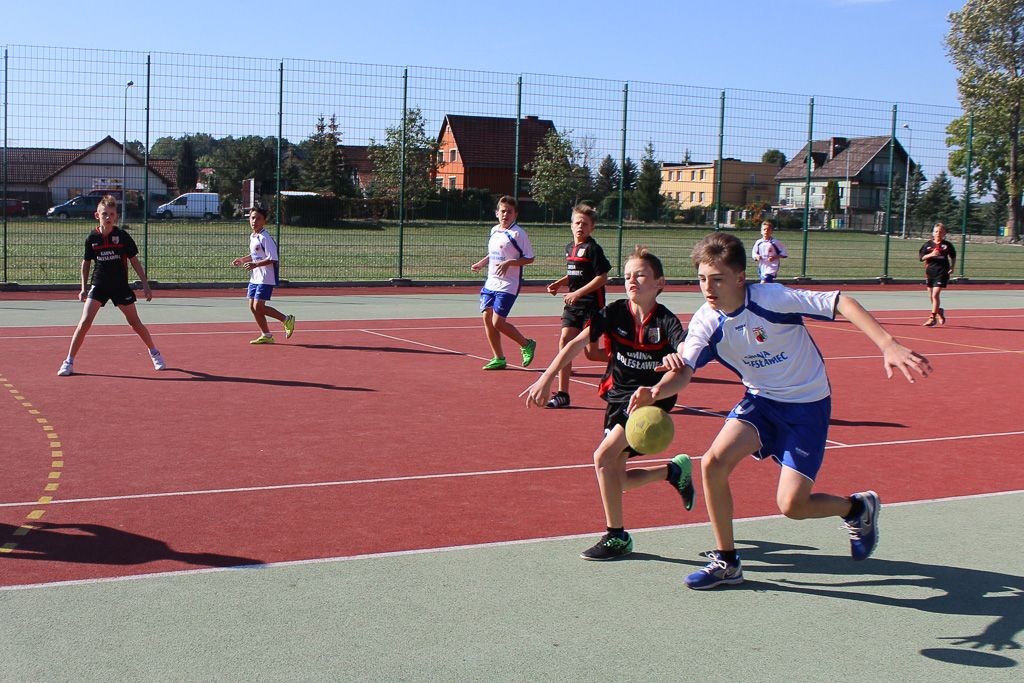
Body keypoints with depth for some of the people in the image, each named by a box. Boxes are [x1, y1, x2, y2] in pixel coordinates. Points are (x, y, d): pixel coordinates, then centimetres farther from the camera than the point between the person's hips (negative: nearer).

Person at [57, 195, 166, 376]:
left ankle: (154, 353, 27)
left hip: (121, 286, 0)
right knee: (85, 322, -10)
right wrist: (84, 287, 4)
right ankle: (69, 362, -3)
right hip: (99, 285, 0)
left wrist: (145, 285, -1)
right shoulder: (92, 238, -3)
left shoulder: (123, 236, -6)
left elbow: (135, 262, 1)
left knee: (135, 322, 7)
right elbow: (86, 263, 10)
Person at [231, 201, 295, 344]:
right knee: (253, 307, 6)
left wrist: (255, 265, -28)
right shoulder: (252, 237, 12)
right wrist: (242, 260, 13)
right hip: (255, 278, 9)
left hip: (265, 279, -9)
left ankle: (287, 319, 3)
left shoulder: (265, 238, -15)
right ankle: (266, 335, 16)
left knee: (258, 307, -12)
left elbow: (272, 259, -21)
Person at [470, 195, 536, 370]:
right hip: (491, 282, 8)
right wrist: (481, 263, 13)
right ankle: (499, 359, 14)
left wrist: (509, 262, -22)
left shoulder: (518, 233, -10)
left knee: (498, 322, -11)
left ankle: (527, 345, 11)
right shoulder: (494, 231, 12)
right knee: (487, 318, 4)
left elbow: (529, 258, -11)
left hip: (508, 286, -8)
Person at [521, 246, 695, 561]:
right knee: (616, 480, 8)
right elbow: (577, 343, -14)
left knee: (604, 456, -21)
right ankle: (675, 470, 36)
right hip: (617, 397, 5)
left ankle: (617, 537, -4)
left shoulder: (665, 321, -14)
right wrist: (547, 378, -25)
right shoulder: (615, 312, -8)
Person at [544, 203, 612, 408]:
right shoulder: (569, 248, 13)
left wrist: (578, 293, -18)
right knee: (564, 341, -3)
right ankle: (562, 394, 1)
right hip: (573, 305, 7)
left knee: (591, 352, -7)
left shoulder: (593, 249, -11)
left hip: (591, 305, -7)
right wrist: (559, 283, 9)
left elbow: (602, 277, -15)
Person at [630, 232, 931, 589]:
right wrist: (656, 391, -44)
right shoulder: (705, 322, -11)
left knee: (792, 506, -10)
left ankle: (858, 508, 24)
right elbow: (683, 372, -20)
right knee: (713, 463, -16)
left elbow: (840, 302, -26)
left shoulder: (771, 298, -25)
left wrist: (888, 345, -37)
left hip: (807, 403, -5)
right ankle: (726, 562, 3)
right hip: (760, 399, 5)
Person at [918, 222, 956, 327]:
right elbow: (921, 257, -1)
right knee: (931, 296, 13)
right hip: (930, 272, 4)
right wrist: (931, 254, -16)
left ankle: (932, 318, -11)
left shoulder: (947, 244, 2)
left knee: (935, 294, -14)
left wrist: (952, 267, 5)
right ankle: (939, 311, 40)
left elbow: (953, 257, 15)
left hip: (942, 272, -4)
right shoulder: (928, 244, 4)